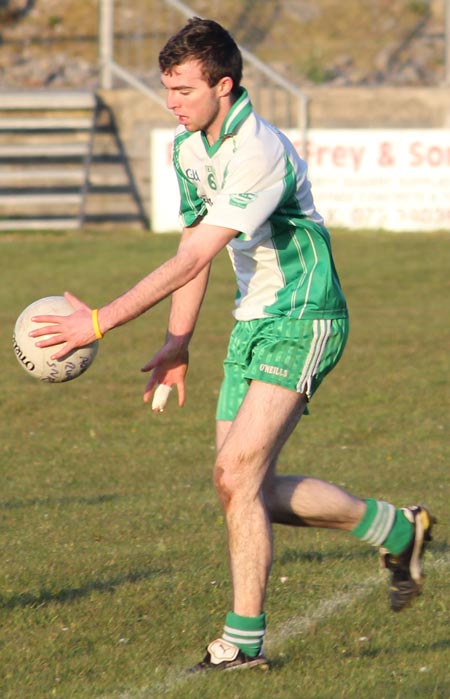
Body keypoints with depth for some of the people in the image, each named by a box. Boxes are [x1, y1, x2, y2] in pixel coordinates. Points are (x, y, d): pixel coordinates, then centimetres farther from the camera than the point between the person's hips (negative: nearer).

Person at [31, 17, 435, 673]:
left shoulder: (261, 153, -26)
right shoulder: (189, 146, 4)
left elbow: (192, 260, -30)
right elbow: (192, 250, 15)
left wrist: (99, 321, -31)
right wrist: (177, 344, 8)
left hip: (301, 323, -9)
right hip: (253, 323, 9)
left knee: (238, 477, -16)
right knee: (245, 486, 7)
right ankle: (397, 528, 23)